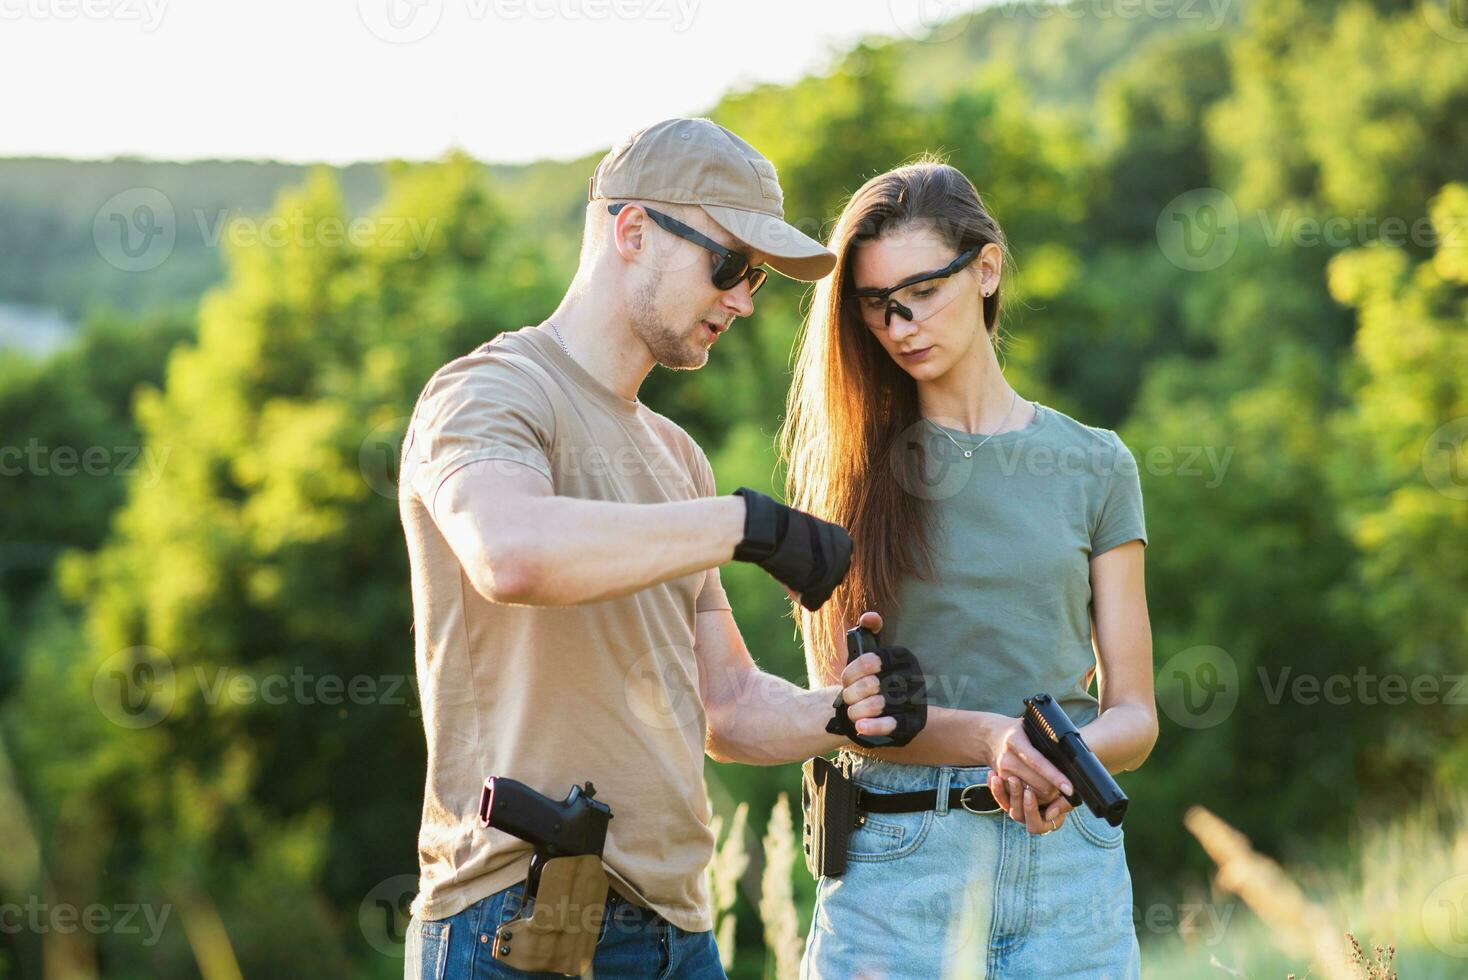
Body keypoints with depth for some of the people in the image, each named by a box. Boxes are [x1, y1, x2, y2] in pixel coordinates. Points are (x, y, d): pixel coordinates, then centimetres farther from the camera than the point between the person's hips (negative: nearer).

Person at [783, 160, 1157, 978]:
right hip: (894, 858, -1)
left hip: (1068, 854, 1)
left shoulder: (1095, 465, 8)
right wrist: (994, 740, -19)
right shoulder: (850, 473, 6)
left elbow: (1134, 715, 7)